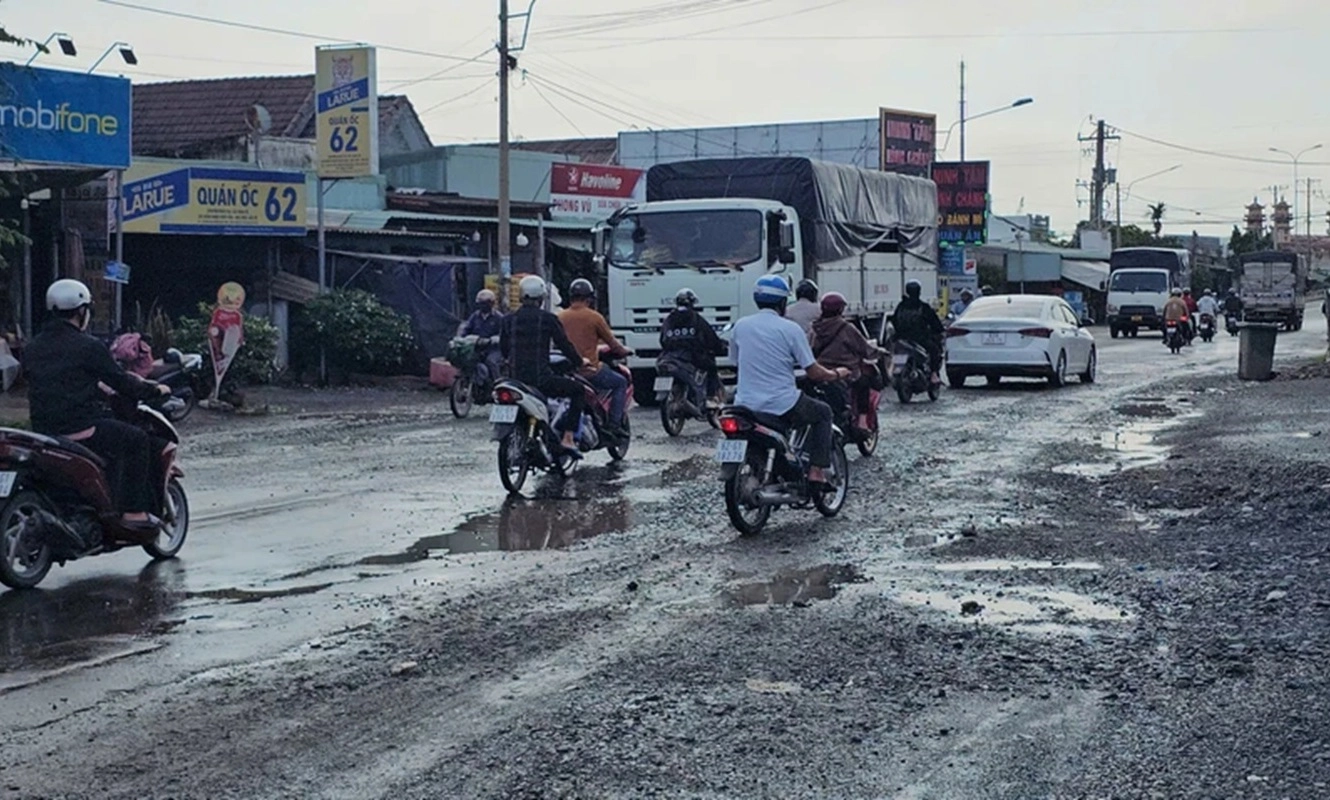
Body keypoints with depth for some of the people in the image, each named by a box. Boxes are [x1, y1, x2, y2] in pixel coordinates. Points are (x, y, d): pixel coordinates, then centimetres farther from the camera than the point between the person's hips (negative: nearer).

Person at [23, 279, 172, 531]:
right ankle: (133, 511, 2)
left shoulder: (33, 349, 12)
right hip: (81, 428, -8)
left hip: (43, 429, 8)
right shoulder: (87, 347, -10)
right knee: (137, 439, 7)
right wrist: (153, 389, 11)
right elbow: (119, 381, -7)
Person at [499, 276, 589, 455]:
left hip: (515, 378, 5)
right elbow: (564, 345, 0)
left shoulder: (508, 320, 5)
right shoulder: (548, 319, -6)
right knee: (579, 391, 11)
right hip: (540, 378, -5)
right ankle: (568, 438, 0)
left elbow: (503, 350, 13)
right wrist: (580, 361, 18)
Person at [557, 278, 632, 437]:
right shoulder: (594, 317, -7)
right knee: (620, 383, 15)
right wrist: (623, 351, 22)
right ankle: (614, 425, 3)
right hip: (588, 370, -5)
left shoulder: (561, 317, 5)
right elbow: (612, 342, 2)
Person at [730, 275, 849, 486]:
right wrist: (837, 374, 14)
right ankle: (817, 471, 10)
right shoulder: (790, 329, -8)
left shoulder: (740, 326, 4)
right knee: (823, 413, 22)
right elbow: (814, 372, -6)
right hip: (782, 405, -4)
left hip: (746, 404, 4)